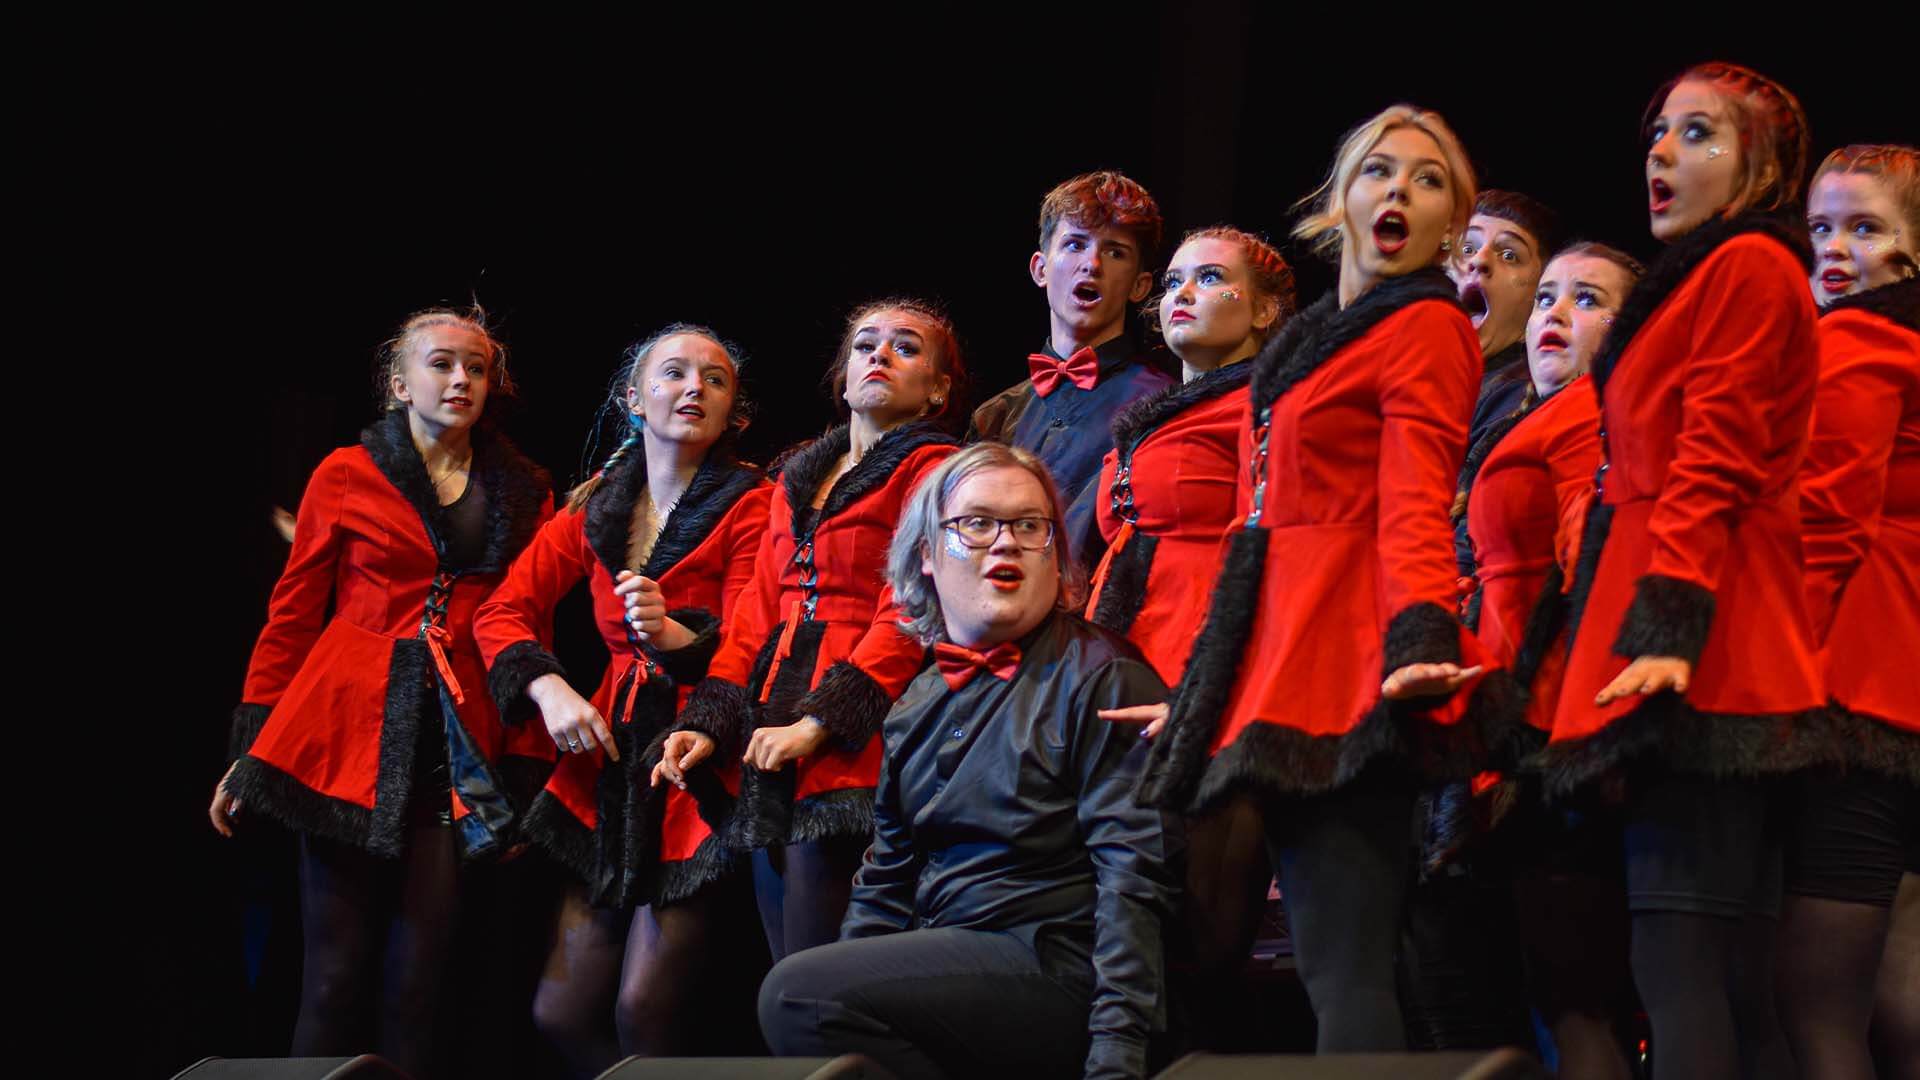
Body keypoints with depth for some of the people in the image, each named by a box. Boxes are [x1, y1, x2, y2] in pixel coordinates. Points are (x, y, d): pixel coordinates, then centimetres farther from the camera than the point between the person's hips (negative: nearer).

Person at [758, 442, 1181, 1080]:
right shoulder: (919, 705, 19)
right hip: (944, 962, 7)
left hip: (1059, 973, -7)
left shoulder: (1096, 679, -3)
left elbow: (1134, 882, -12)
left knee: (797, 993, -24)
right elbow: (887, 881, 24)